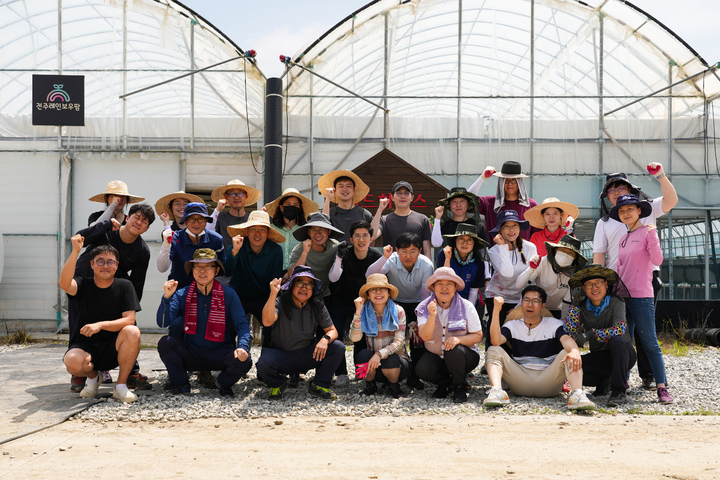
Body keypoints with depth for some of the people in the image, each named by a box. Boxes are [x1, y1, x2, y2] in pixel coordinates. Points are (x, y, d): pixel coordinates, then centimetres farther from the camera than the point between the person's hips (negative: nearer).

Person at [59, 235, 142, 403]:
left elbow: (129, 320, -10)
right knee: (73, 362, -34)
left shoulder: (124, 286, 0)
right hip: (85, 346, 0)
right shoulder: (83, 285, -2)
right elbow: (64, 283, -27)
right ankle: (92, 376, 6)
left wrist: (100, 325, -25)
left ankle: (121, 386, -13)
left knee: (132, 332, -30)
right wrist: (75, 252, -36)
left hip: (113, 349, 1)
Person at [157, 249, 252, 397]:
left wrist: (242, 347, -25)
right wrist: (167, 297, -24)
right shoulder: (182, 295, 0)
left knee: (244, 361, -29)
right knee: (165, 343, -25)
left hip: (219, 354, -1)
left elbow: (242, 325, -6)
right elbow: (163, 323, -10)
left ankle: (223, 382, 6)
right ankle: (180, 383, -2)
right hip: (191, 354, 1)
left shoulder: (229, 294, -2)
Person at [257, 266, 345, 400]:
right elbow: (267, 322, -31)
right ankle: (277, 385, 3)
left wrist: (326, 339, -22)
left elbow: (332, 331, 3)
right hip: (282, 356, -3)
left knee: (338, 348, -18)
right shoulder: (280, 302, -11)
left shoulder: (317, 307, 1)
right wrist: (273, 294, -42)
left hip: (308, 354, 3)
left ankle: (318, 386, 1)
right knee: (264, 363, -35)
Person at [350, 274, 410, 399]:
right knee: (363, 354, -29)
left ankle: (393, 385, 0)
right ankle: (370, 386, 0)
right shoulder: (364, 312, -4)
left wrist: (380, 354, -30)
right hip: (374, 367, 1)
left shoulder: (398, 311, -7)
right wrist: (358, 312, -24)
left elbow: (399, 342, -15)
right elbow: (355, 338, -17)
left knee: (390, 360, -34)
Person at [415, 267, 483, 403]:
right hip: (435, 356, 1)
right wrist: (432, 316, -36)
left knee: (453, 351, -35)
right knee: (422, 369, -29)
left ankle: (459, 386, -8)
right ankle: (447, 382, 4)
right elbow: (425, 336, -19)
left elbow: (478, 336, -7)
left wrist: (459, 339, -27)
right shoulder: (424, 308, -6)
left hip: (464, 355, -1)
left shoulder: (466, 307, -7)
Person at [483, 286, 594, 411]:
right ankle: (496, 391, -39)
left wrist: (574, 351, -37)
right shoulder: (512, 325, 14)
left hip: (548, 381, -1)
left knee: (567, 352, -22)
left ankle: (577, 394, -42)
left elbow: (566, 340, -12)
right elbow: (496, 341, -6)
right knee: (494, 351, -15)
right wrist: (496, 311, -14)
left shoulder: (554, 324, 10)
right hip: (520, 380, 1)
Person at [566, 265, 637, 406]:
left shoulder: (616, 302, -12)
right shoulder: (581, 306, 0)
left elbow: (619, 329, -26)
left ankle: (619, 392, -28)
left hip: (623, 355, -4)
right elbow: (569, 332, -8)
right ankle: (604, 381, 8)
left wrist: (591, 334, -29)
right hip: (600, 357, 4)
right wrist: (575, 307, -12)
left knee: (616, 340, -37)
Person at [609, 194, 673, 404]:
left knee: (650, 343, -7)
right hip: (622, 296, 6)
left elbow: (657, 260, -15)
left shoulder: (647, 233, -2)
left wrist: (652, 235, -24)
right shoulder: (623, 239, 16)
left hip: (641, 296, -6)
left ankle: (662, 387, -5)